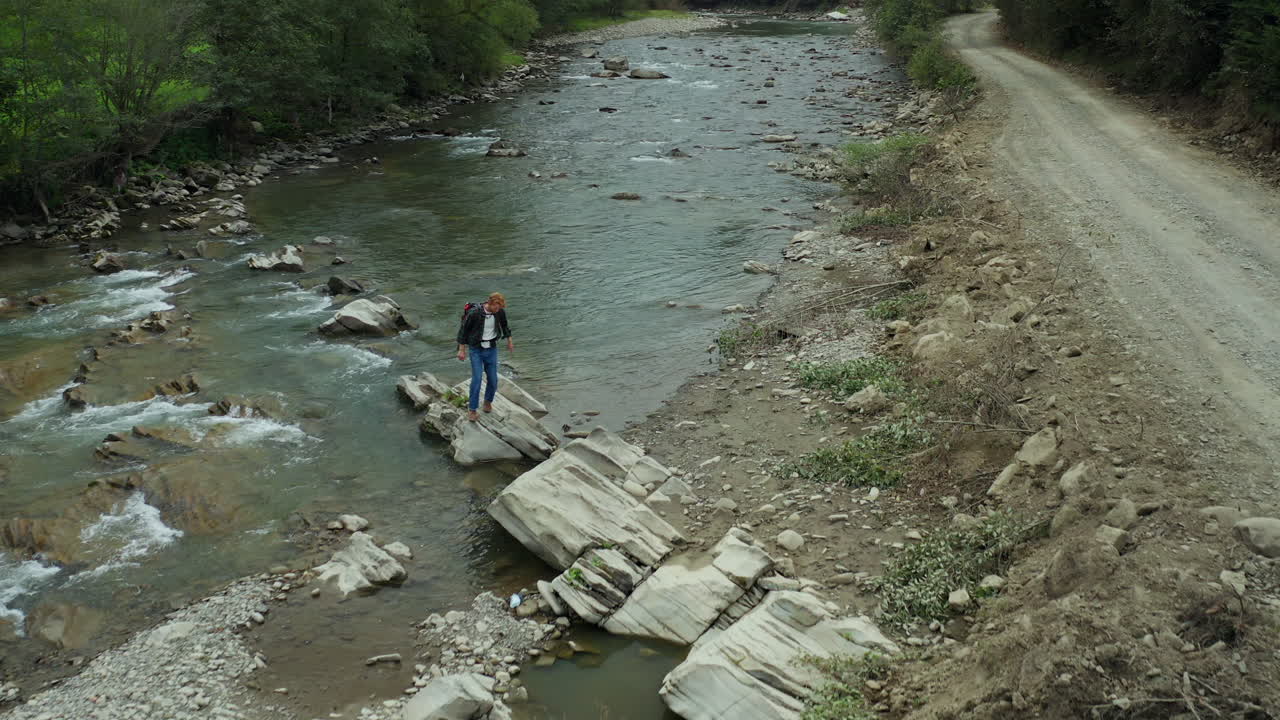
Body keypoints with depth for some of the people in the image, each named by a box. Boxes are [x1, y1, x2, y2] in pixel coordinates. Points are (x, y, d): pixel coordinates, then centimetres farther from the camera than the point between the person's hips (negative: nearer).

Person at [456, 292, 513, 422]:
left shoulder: (500, 312, -10)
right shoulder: (474, 313, -23)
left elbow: (504, 325, 11)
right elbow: (463, 329, -11)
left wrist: (509, 341, 20)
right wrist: (461, 350, -7)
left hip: (491, 349, 4)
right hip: (476, 350, -4)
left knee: (493, 380, 4)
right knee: (476, 379, -12)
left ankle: (488, 401, 32)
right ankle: (472, 409, 0)